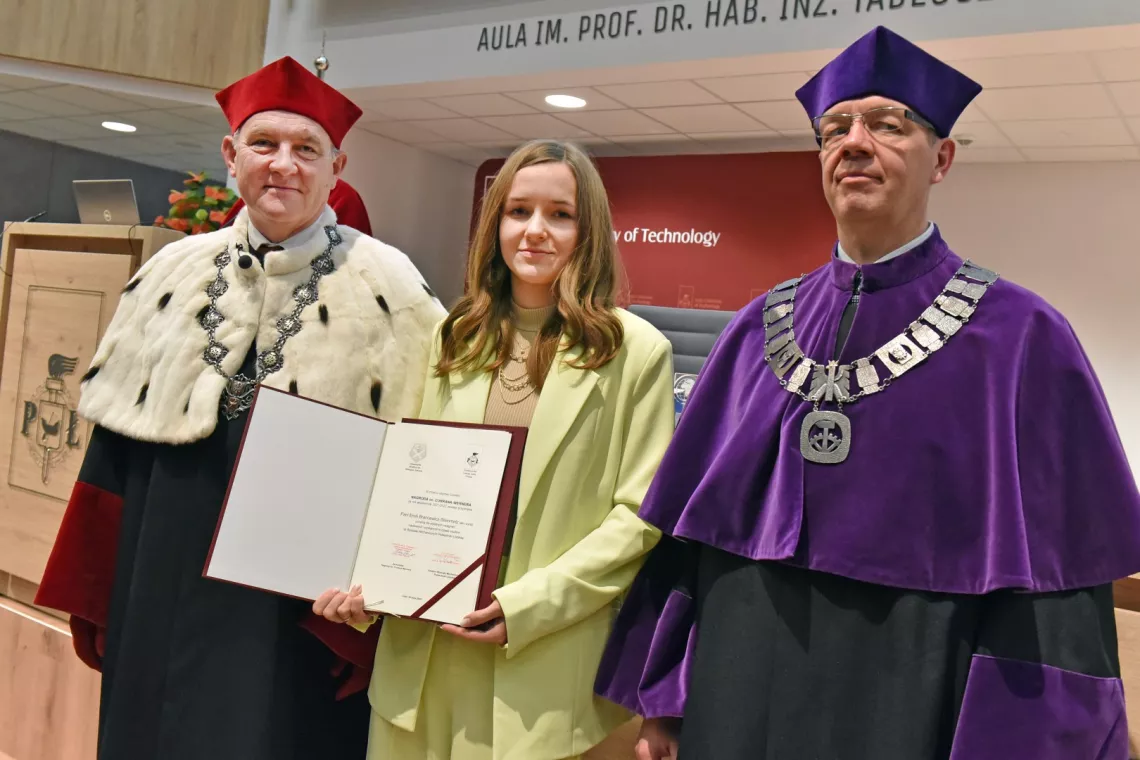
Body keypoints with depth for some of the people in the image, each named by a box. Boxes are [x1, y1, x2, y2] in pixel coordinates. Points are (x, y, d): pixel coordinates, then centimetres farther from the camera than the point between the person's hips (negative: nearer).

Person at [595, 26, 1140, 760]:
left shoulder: (1021, 339, -8)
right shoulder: (759, 330, 3)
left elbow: (1053, 584, -9)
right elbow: (693, 526, 5)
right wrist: (663, 697, 4)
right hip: (741, 697, 4)